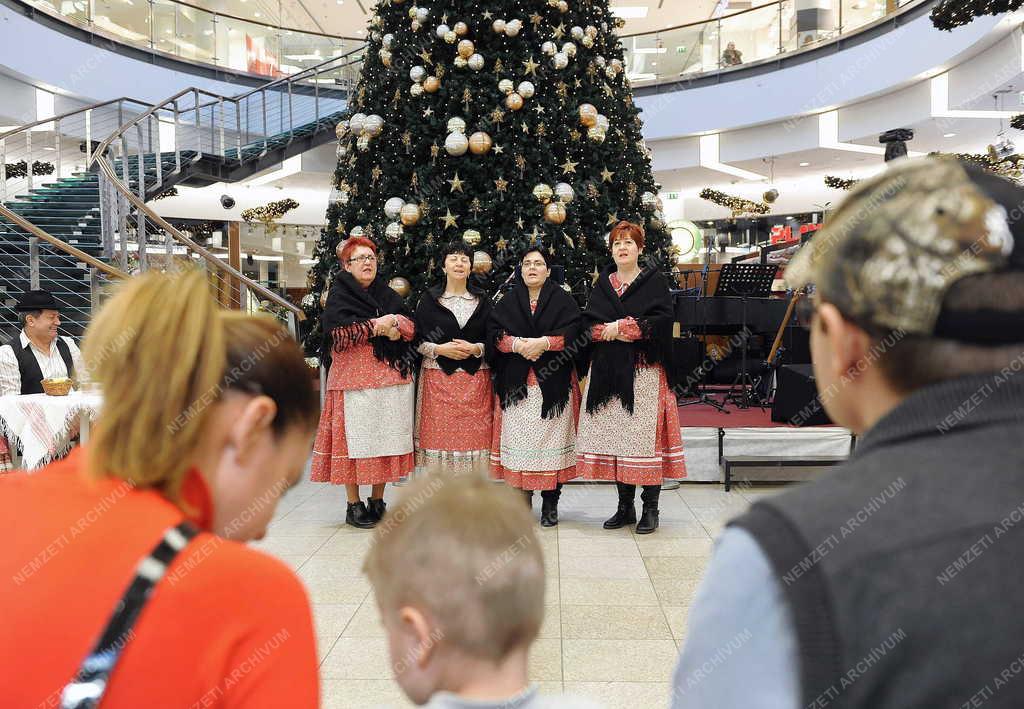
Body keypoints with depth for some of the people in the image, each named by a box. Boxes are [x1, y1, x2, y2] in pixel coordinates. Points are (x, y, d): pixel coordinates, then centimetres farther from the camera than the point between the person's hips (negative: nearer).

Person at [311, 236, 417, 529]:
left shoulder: (387, 294, 17)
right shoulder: (338, 295, 2)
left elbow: (411, 327, 10)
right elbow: (336, 335, -12)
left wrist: (392, 322, -10)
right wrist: (376, 326, -11)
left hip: (392, 377, 5)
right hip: (354, 379, -4)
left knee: (387, 438, 4)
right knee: (355, 439, -4)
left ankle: (377, 501, 14)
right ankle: (354, 506, 5)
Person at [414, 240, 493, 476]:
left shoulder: (483, 300, 10)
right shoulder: (429, 299, 6)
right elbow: (416, 340, 4)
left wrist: (476, 348, -10)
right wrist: (439, 349, -12)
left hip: (475, 379, 1)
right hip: (438, 378, -1)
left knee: (474, 434, -2)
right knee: (439, 433, -3)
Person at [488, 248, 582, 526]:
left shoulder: (562, 300, 7)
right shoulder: (508, 301, 13)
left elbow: (572, 331, -6)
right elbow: (494, 332, 2)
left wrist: (543, 342, -18)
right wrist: (518, 344, -15)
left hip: (553, 382, -1)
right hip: (516, 383, 2)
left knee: (551, 437, -3)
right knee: (519, 437, -1)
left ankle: (550, 502, 6)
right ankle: (523, 499, 8)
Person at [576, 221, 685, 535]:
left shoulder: (655, 281, 5)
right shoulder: (603, 283, 16)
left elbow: (662, 320, -9)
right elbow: (588, 323, 8)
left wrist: (619, 327, -11)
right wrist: (609, 331, -12)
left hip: (644, 370, -4)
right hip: (608, 370, 4)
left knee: (644, 436, -6)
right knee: (614, 436, 4)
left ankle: (650, 509, 3)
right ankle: (625, 506, 15)